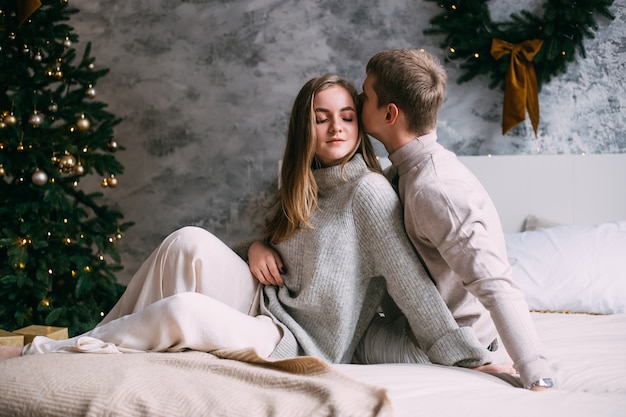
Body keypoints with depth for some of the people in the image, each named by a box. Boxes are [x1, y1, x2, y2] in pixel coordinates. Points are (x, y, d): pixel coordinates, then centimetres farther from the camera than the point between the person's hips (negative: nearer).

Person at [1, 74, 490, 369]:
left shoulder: (370, 191, -11)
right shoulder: (301, 189, 14)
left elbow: (412, 283, -15)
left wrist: (471, 355, -19)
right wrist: (256, 247, -1)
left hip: (300, 345, -7)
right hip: (264, 304, 7)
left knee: (183, 310, -31)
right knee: (192, 242, -20)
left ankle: (59, 349, -10)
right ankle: (101, 341, -14)